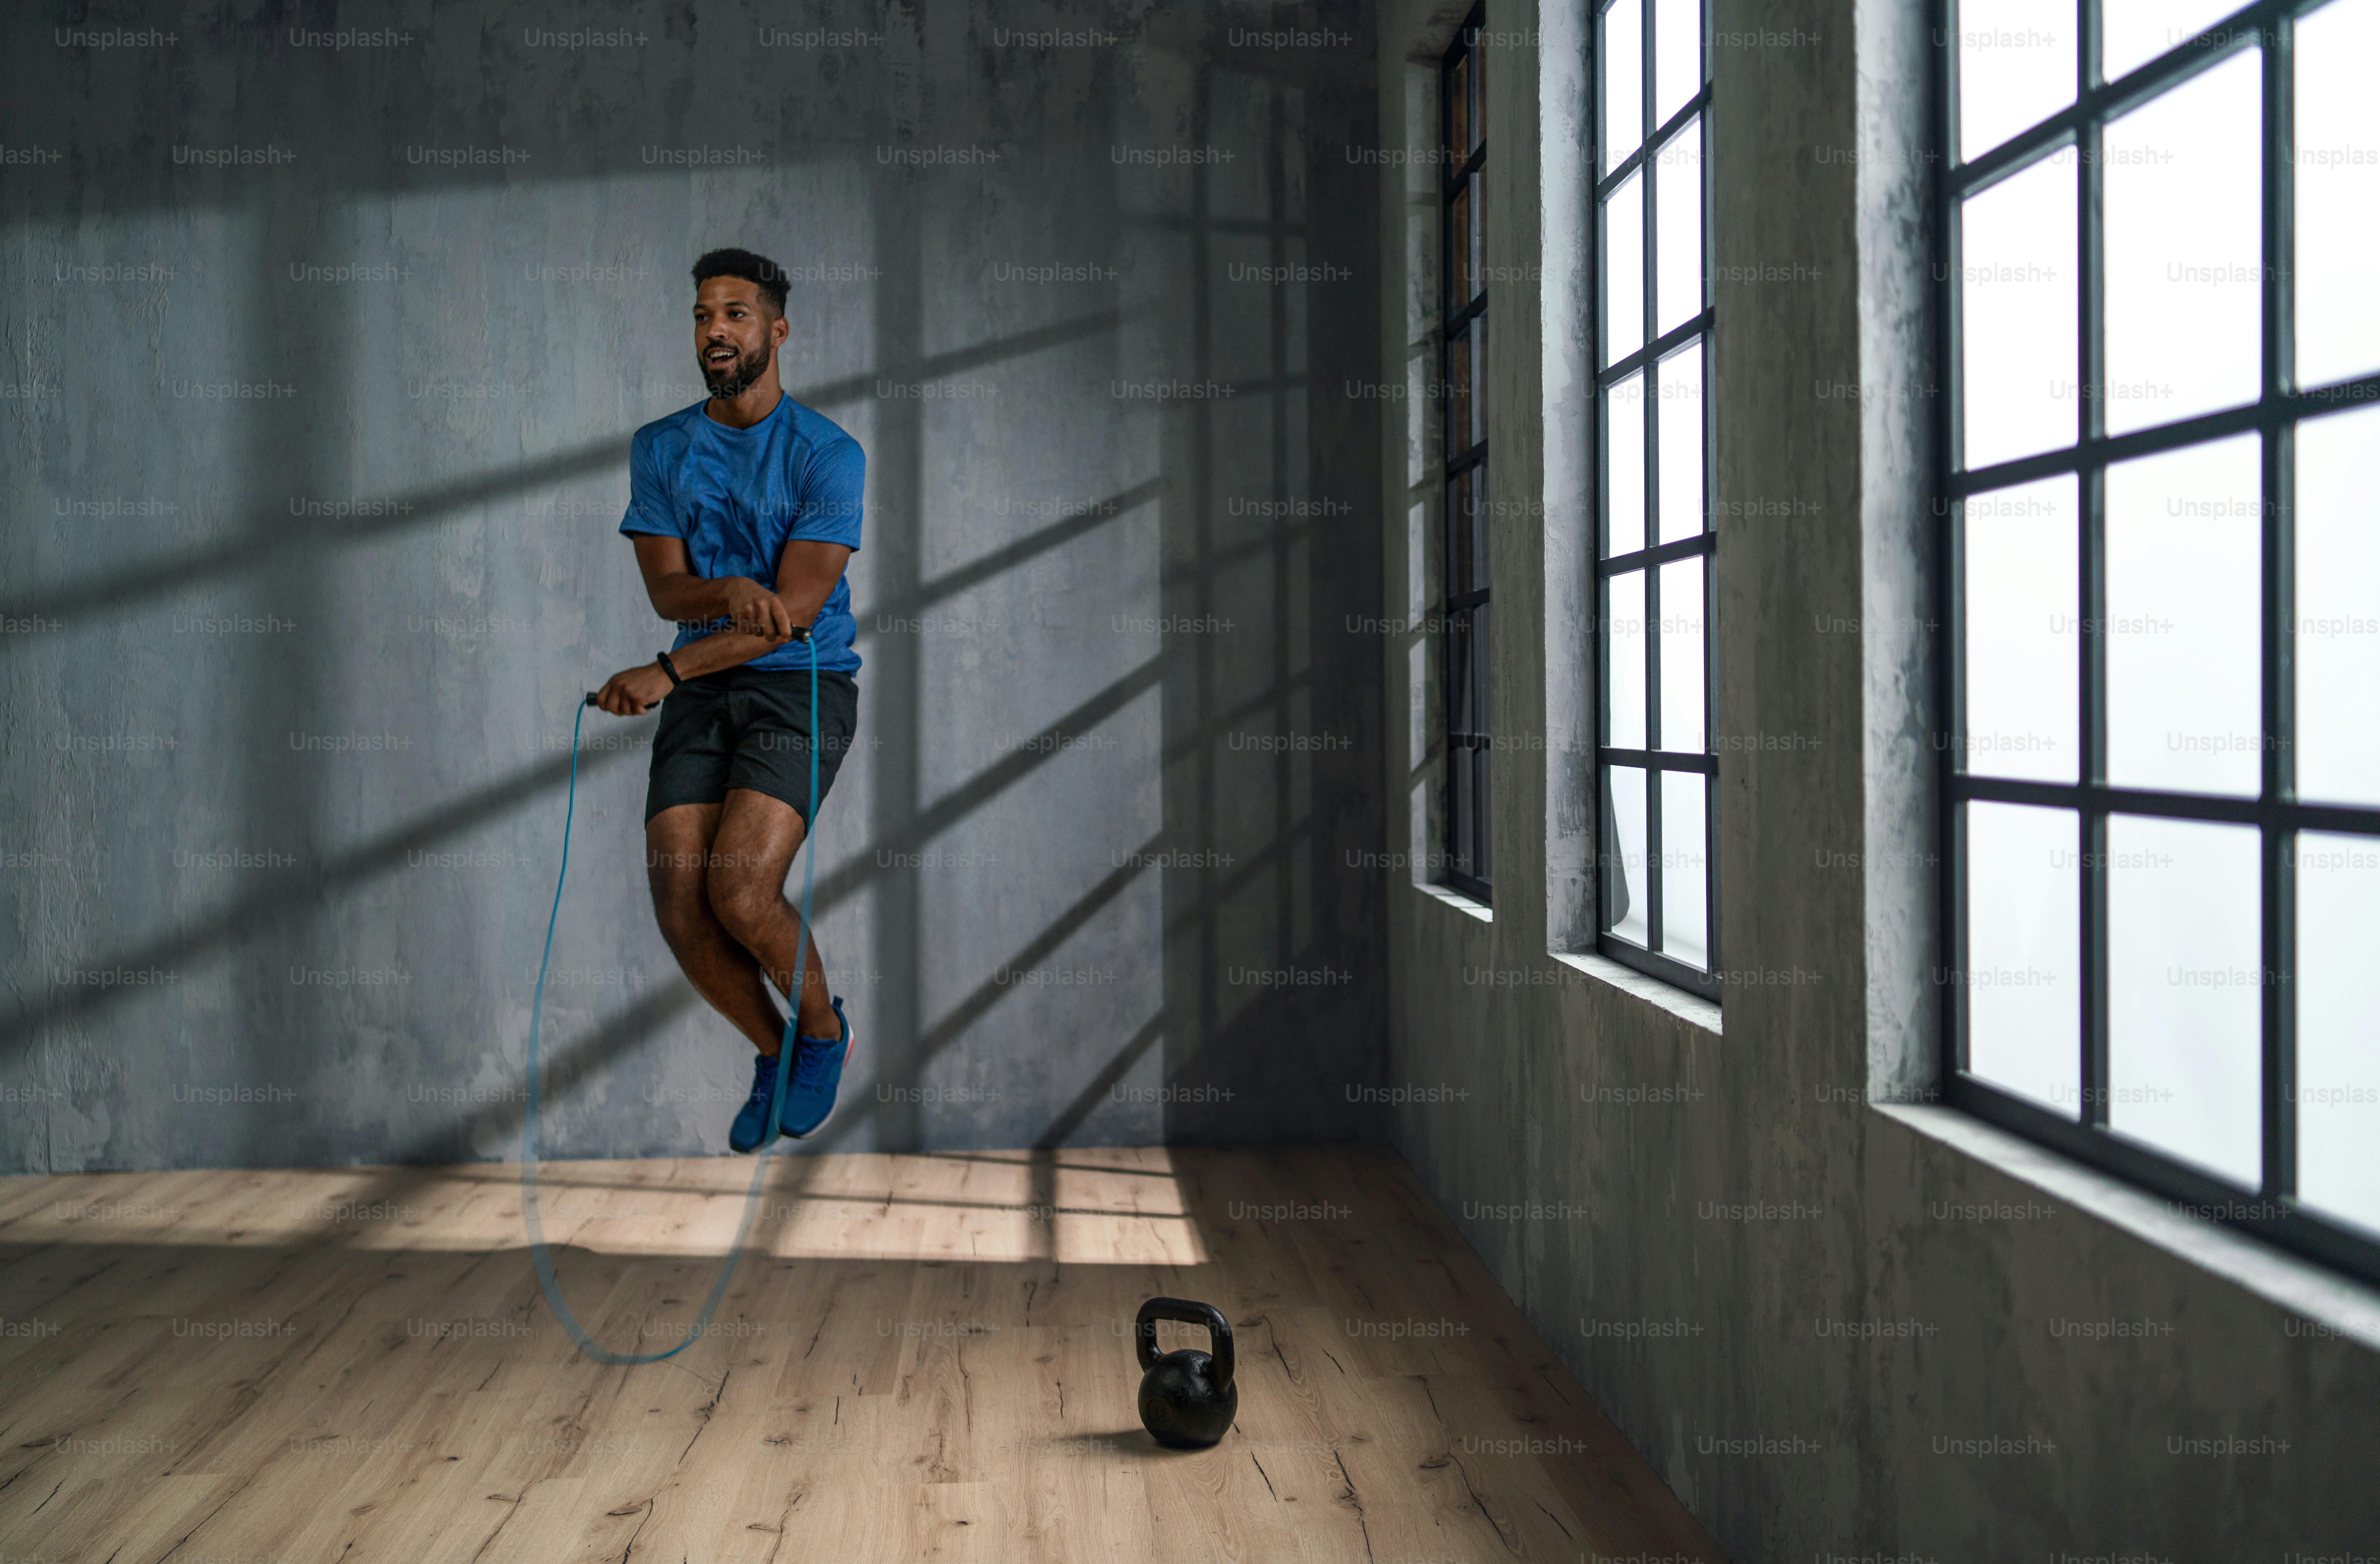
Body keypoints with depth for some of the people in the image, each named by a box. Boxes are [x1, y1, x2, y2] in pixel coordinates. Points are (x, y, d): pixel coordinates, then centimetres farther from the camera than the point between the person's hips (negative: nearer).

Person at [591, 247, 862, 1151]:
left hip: (803, 684, -4)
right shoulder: (659, 449, 9)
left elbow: (796, 609, -14)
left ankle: (824, 1032, 9)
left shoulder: (828, 455, -6)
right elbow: (667, 590, 1)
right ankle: (773, 1054, 18)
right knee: (681, 911, -9)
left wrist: (666, 671, -21)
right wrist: (732, 593, -23)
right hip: (701, 693, 4)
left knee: (741, 895, -21)